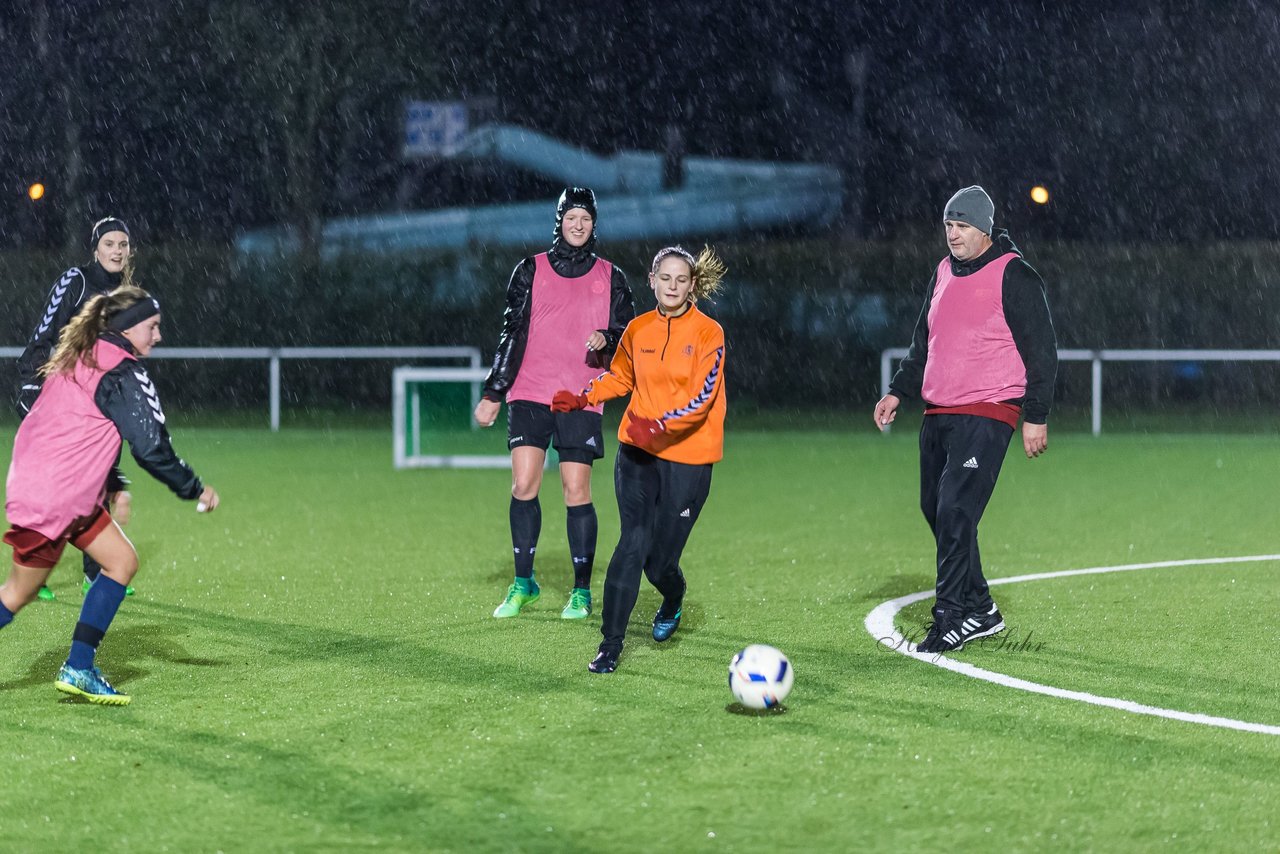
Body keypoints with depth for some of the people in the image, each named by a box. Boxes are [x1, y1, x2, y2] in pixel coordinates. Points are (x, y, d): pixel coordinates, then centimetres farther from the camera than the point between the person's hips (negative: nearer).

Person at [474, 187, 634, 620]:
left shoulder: (610, 277, 8)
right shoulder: (531, 270, 8)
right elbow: (511, 333, 9)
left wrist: (607, 340, -11)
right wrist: (493, 394, 5)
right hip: (529, 396, 0)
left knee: (577, 491, -5)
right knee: (523, 485, -7)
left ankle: (581, 590, 5)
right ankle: (523, 583, 5)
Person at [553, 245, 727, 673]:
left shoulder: (708, 333, -6)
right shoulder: (638, 329, 6)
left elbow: (702, 397, -16)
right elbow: (619, 377, 23)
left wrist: (659, 426, -29)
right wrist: (582, 398, 6)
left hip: (687, 457, -3)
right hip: (637, 453, 3)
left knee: (660, 558, -2)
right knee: (633, 544, -11)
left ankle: (672, 602, 35)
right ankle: (611, 645, -7)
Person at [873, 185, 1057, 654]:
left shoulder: (1014, 276, -7)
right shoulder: (944, 273, 16)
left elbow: (1041, 349, -7)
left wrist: (1036, 416, -10)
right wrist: (898, 391, 15)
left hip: (987, 414, -8)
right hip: (938, 413, 8)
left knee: (955, 512, -16)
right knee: (936, 509, 9)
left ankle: (953, 616, -11)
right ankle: (980, 609, 20)